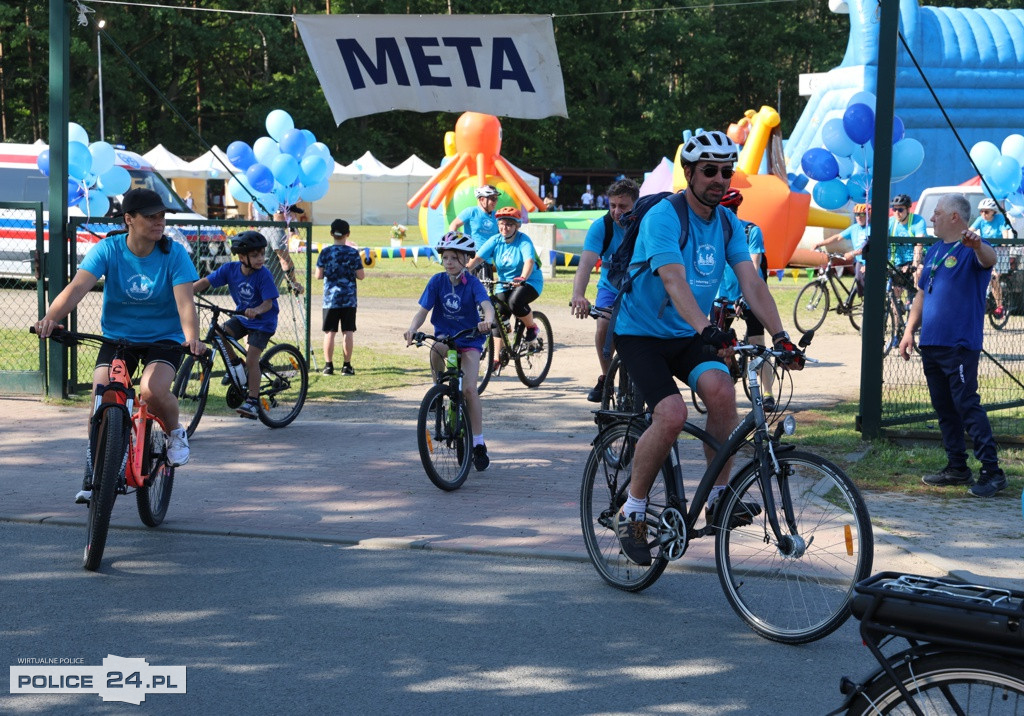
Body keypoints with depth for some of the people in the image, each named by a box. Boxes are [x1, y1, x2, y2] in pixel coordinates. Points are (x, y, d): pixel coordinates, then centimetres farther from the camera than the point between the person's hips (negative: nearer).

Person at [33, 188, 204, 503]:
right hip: (117, 336, 2)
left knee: (153, 390, -29)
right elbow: (77, 288, -26)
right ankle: (94, 471, 6)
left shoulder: (173, 254, -14)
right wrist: (51, 317, -46)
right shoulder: (108, 250, -13)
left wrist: (191, 336, -45)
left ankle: (175, 434, 4)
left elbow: (184, 302, -25)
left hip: (163, 338, -2)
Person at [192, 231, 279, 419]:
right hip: (242, 317, 5)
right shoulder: (230, 269, -12)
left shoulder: (264, 275, -22)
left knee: (251, 359, -15)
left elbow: (269, 302, -25)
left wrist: (257, 310, -48)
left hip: (263, 321, -5)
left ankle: (253, 402, -7)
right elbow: (205, 282, -10)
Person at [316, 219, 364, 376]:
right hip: (349, 299, 0)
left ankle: (328, 365, 4)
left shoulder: (325, 252, -3)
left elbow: (318, 275, -2)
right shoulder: (353, 253, -4)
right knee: (348, 332, 4)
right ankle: (347, 366, 5)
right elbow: (360, 275, -3)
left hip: (330, 298, 0)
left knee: (329, 332, 4)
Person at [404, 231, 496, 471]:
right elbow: (423, 310, -9)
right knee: (436, 350, -36)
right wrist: (412, 329, -30)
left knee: (469, 389, -15)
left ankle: (479, 444, -5)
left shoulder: (472, 283, -11)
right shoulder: (437, 281, -5)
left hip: (469, 340, -2)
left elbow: (487, 305, -27)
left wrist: (488, 320, -51)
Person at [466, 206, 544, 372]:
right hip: (505, 283, 5)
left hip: (530, 282, -5)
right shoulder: (495, 240, -4)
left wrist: (522, 278, -52)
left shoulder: (523, 241, -16)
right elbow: (478, 257, -14)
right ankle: (496, 357, 4)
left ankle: (532, 326, -5)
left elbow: (529, 261, -32)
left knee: (515, 302, -34)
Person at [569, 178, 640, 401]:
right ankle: (605, 378, -1)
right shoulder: (601, 226, -19)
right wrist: (578, 295, -51)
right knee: (605, 325, -23)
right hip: (611, 287, 0)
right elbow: (586, 263, -33)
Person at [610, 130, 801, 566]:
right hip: (642, 333, -5)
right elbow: (674, 280, -32)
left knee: (721, 390, -26)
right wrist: (706, 330, -47)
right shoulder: (663, 217, -18)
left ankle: (718, 498, -11)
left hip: (690, 335, 5)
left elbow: (751, 281, -7)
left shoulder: (728, 223, 2)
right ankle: (632, 511, -7)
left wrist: (780, 336, -20)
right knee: (672, 414, -27)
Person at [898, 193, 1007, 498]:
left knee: (967, 405, -11)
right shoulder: (934, 251, 17)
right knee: (944, 408, 11)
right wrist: (909, 331, 15)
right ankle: (957, 468, 19)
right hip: (931, 344, 8)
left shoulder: (972, 249, -8)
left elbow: (989, 259, -32)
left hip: (960, 346, -8)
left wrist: (978, 246, -56)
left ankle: (992, 471, -8)